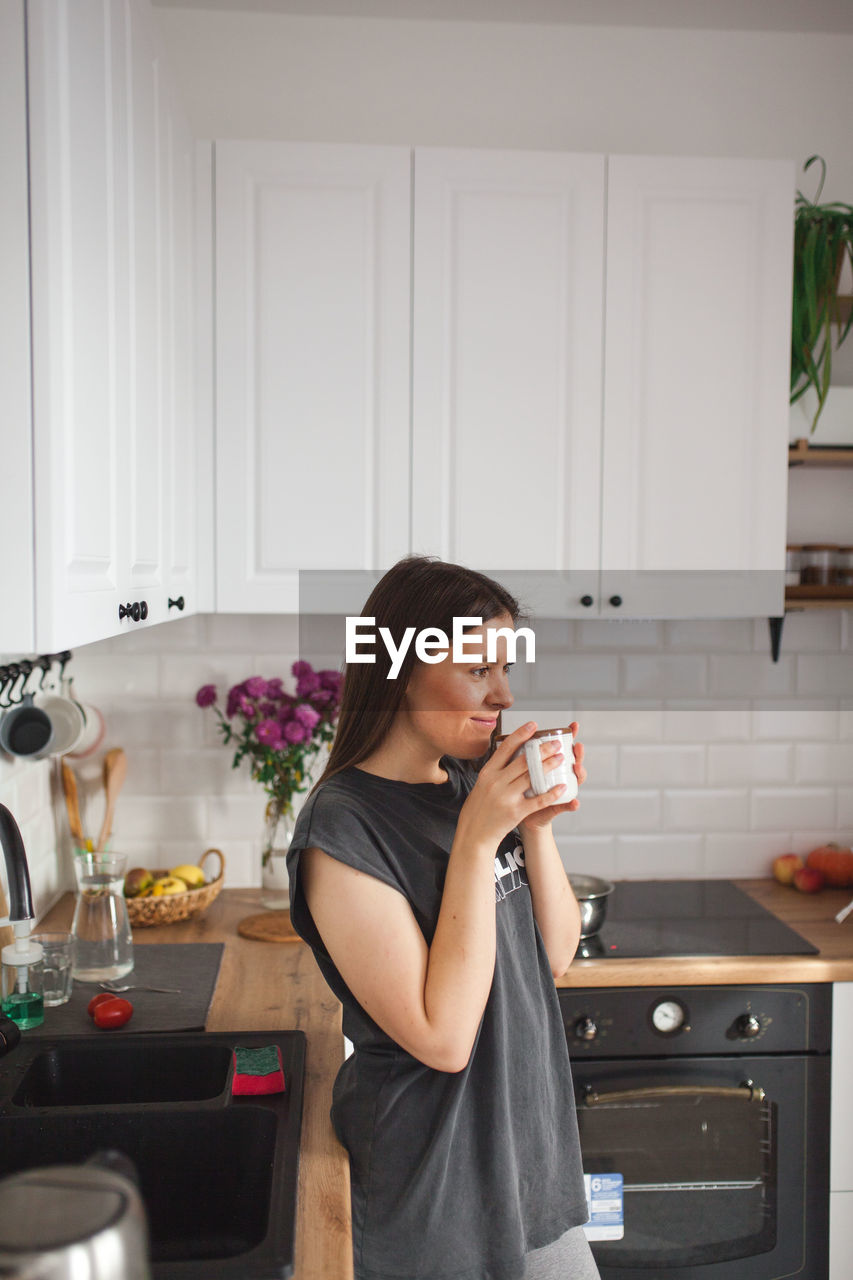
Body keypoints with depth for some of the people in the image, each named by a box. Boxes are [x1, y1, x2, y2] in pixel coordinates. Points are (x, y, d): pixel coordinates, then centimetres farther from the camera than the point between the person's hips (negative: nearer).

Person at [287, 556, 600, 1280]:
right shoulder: (344, 827, -22)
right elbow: (443, 1037, -25)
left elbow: (555, 958, 3)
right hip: (435, 1184, -6)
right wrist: (477, 838, -26)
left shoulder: (474, 786, -1)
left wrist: (538, 825, -12)